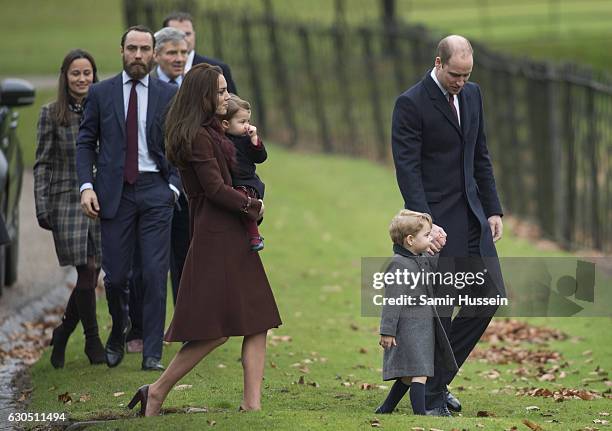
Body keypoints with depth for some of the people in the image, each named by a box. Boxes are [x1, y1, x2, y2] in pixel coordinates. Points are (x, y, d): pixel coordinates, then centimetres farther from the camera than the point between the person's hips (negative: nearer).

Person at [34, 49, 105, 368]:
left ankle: (61, 335, 17)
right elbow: (42, 164, 1)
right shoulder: (51, 114, 2)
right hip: (67, 200, -3)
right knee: (86, 271, -7)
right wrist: (42, 208, -6)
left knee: (91, 274, 0)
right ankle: (92, 339, 6)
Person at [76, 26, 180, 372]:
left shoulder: (169, 95, 6)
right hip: (114, 191, 0)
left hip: (155, 190, 0)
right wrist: (86, 185, -5)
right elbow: (86, 142, 7)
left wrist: (174, 186, -3)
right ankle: (120, 330, 30)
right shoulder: (101, 93, 6)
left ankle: (153, 354, 0)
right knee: (116, 274, 0)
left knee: (155, 275, -5)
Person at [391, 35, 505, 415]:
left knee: (489, 297, 5)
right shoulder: (411, 104, -13)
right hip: (436, 218, -7)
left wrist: (493, 209, 10)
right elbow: (407, 169, -17)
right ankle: (431, 396, 8)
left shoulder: (472, 94, 9)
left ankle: (437, 377, 18)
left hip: (472, 214, 7)